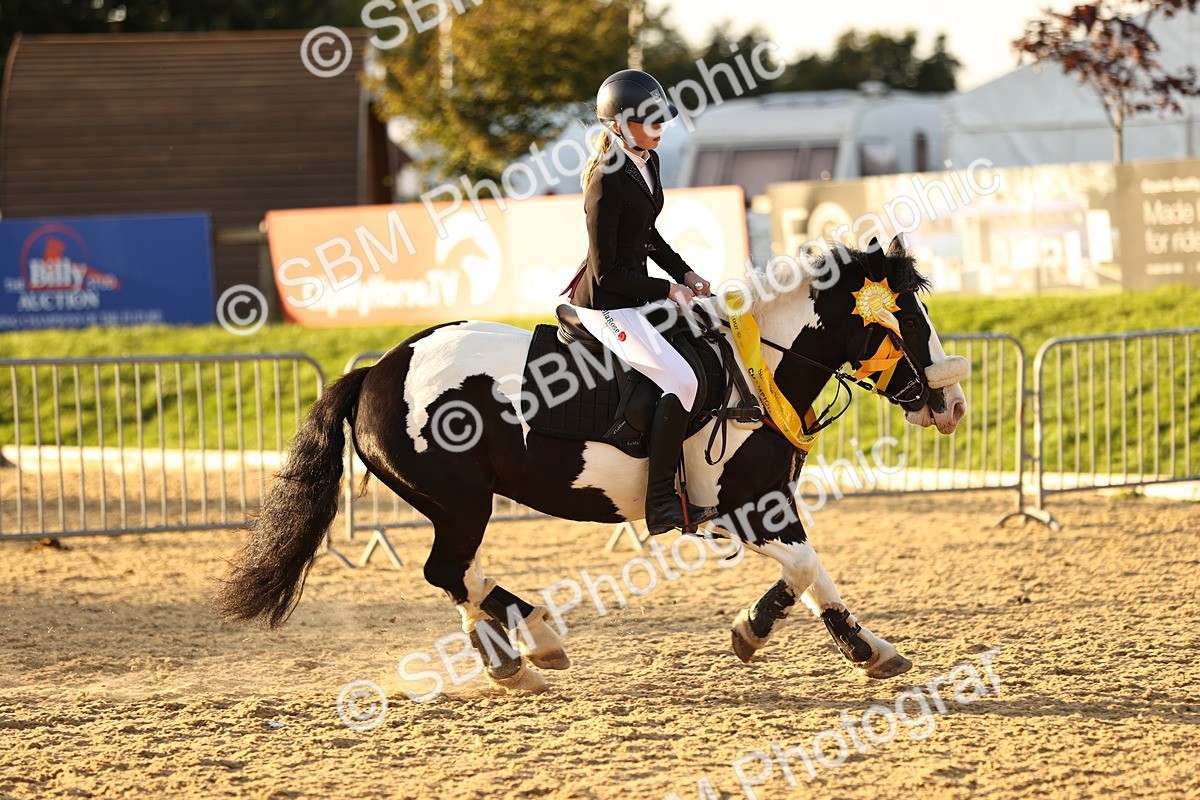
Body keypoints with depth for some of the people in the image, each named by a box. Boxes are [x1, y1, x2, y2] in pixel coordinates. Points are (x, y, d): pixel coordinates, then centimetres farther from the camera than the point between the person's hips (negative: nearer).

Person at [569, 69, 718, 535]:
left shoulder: (648, 162, 6)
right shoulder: (606, 184, -22)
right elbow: (607, 272, -21)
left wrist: (685, 275, 9)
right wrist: (668, 291, -16)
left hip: (640, 296, 10)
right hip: (606, 306, -10)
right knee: (681, 380, -22)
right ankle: (662, 504, -21)